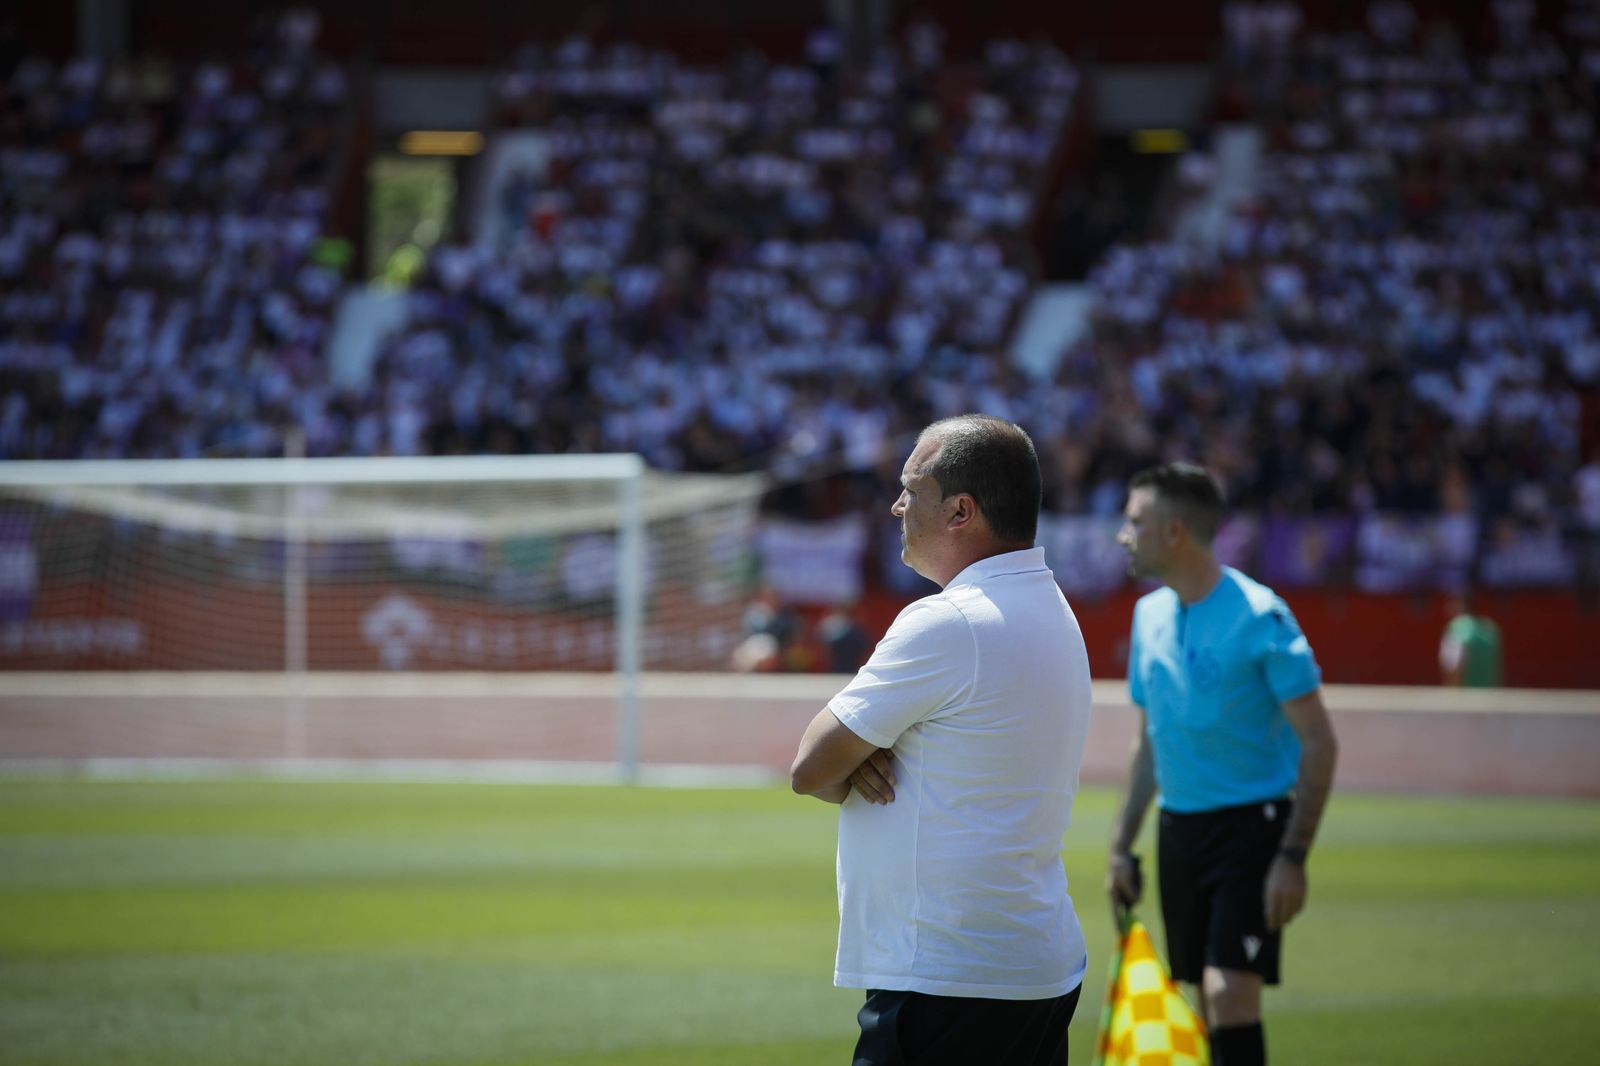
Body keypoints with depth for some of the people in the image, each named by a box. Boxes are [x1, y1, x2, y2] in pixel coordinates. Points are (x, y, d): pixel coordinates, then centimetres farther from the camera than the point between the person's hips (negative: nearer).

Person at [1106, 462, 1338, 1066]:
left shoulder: (1259, 618, -14)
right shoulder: (1150, 616, 8)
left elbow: (1318, 743, -13)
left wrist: (1293, 856, -18)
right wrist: (1123, 843, 15)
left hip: (1250, 825, -7)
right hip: (1179, 828, 7)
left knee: (1229, 991, -17)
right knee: (1208, 1004, 6)